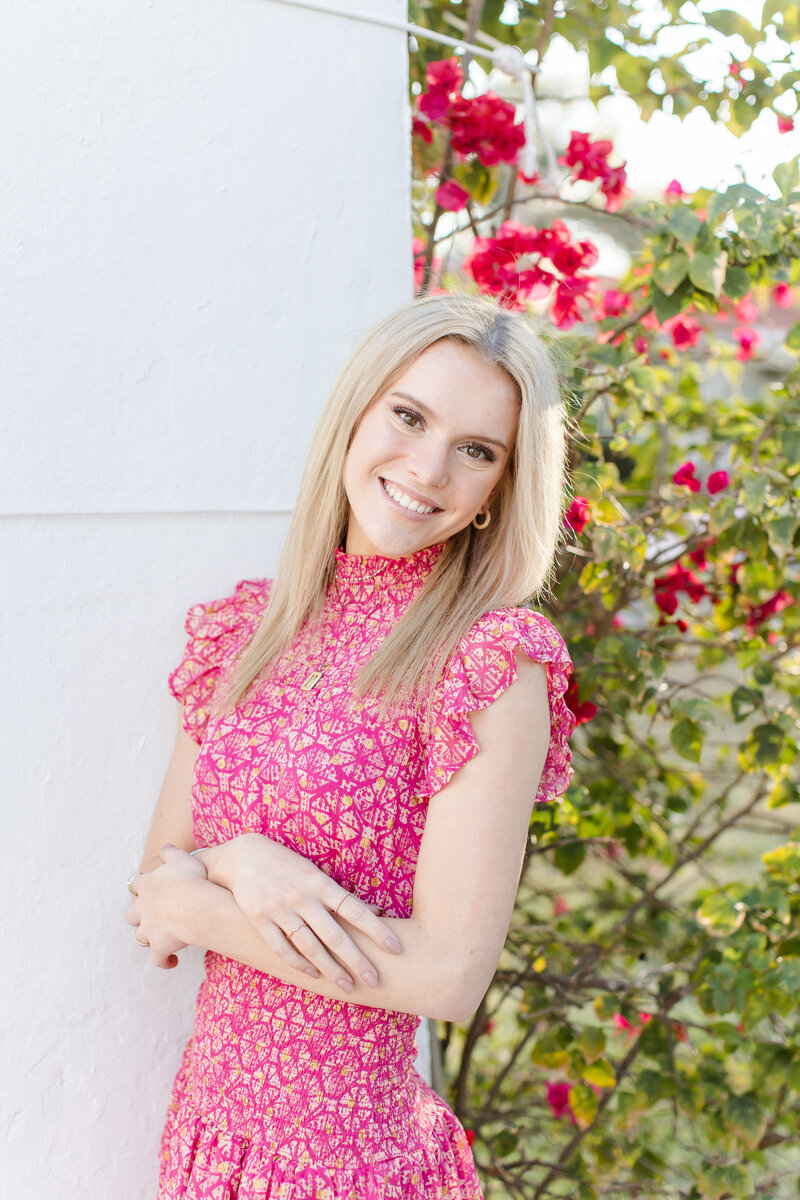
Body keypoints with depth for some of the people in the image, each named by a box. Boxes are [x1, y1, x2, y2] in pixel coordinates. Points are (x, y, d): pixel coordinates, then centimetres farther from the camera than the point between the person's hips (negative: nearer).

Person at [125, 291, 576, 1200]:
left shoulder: (492, 663, -16)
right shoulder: (244, 630, 1)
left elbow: (449, 975, -20)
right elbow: (158, 872, 4)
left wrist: (189, 904, -13)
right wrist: (235, 865, -19)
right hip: (209, 1115, 5)